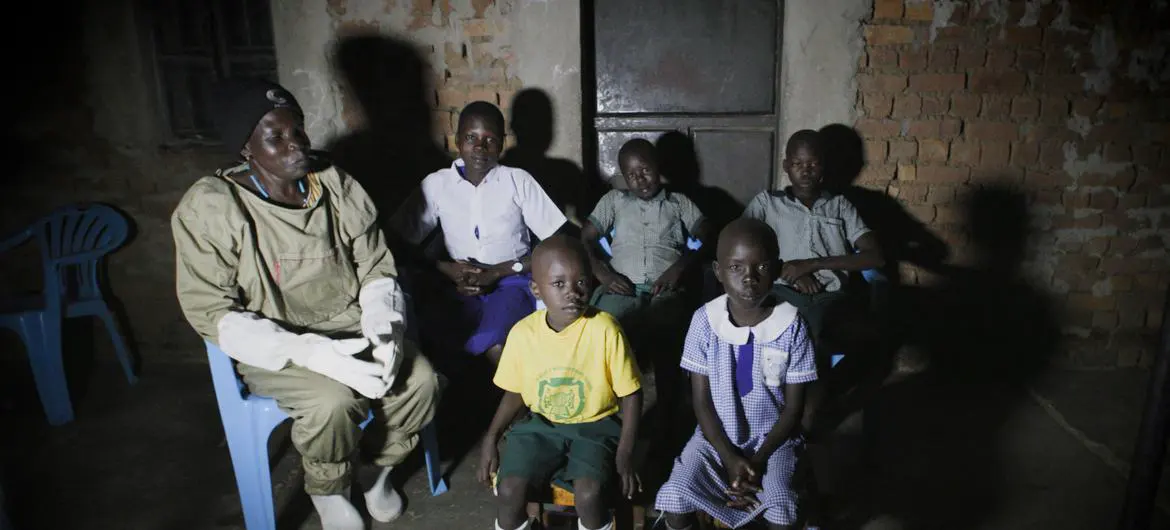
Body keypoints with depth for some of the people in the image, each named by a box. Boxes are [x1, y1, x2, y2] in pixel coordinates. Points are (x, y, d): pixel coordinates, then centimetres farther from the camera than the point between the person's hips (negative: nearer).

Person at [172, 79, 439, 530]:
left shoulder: (337, 186, -5)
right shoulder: (210, 207, -16)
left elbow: (376, 268, 1)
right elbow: (212, 313, -18)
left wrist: (383, 330, -20)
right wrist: (312, 353, -30)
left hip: (350, 327, 4)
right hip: (271, 347, -3)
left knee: (420, 379, -18)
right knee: (331, 401, -31)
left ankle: (380, 470, 13)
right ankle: (328, 491, 5)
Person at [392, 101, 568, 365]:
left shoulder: (519, 180, -1)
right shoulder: (436, 184, 4)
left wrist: (498, 271, -12)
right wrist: (446, 268, -11)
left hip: (512, 281, -2)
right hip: (459, 287, 2)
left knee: (494, 346, -33)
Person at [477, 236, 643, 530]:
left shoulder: (604, 329, -19)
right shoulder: (523, 332, -11)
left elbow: (630, 393, -9)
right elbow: (515, 392, 5)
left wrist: (625, 452, -13)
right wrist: (491, 438, -6)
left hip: (595, 426, -2)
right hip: (541, 424, 3)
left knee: (589, 494, -25)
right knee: (509, 490, -17)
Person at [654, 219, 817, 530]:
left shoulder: (791, 325, -13)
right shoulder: (705, 321, -11)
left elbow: (794, 406, -6)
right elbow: (701, 400, -6)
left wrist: (759, 459, -15)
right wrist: (730, 458, -15)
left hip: (773, 439, -1)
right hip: (716, 435, 1)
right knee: (675, 497, -19)